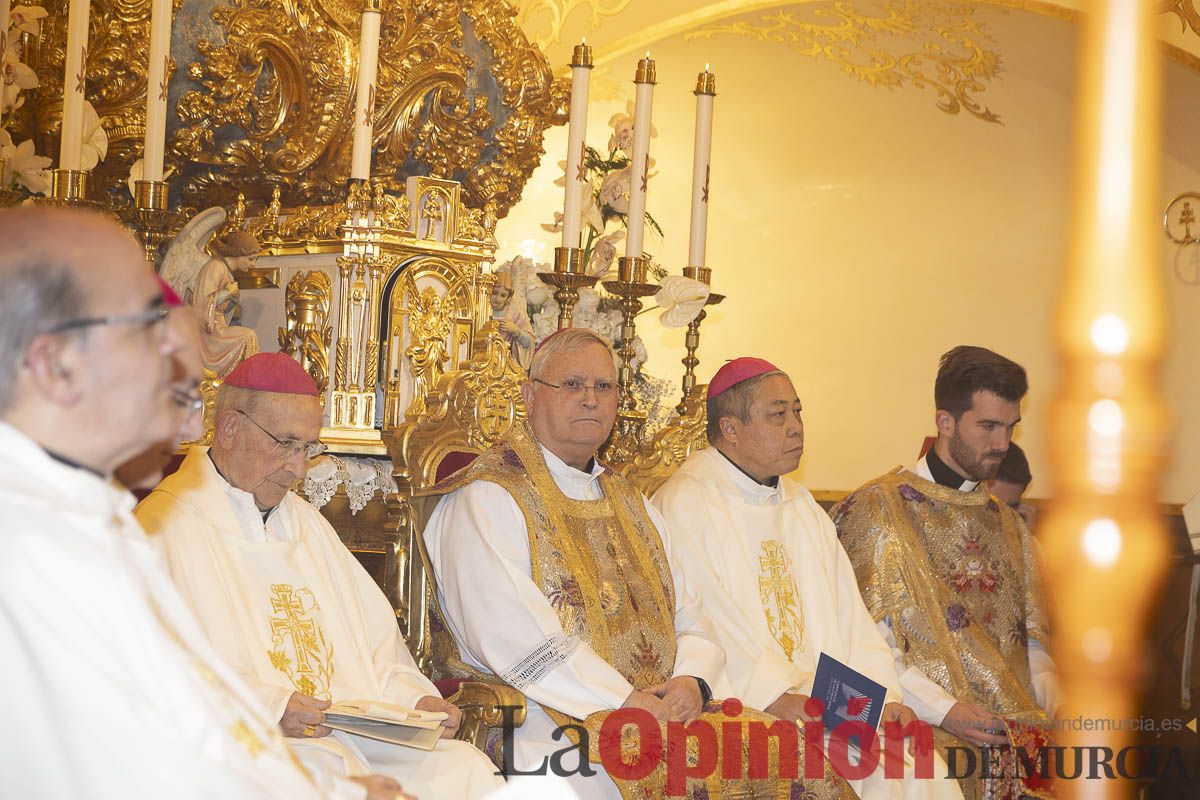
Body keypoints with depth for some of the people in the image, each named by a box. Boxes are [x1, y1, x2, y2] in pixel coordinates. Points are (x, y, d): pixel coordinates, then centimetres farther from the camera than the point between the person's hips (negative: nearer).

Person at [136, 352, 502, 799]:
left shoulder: (307, 523, 27)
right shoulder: (168, 525, -1)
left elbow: (376, 643, 25)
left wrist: (415, 698, 6)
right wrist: (268, 707, -24)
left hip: (356, 733, 7)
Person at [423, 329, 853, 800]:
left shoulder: (631, 504, 24)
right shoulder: (486, 499, -1)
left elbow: (689, 620, 17)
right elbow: (513, 636, -14)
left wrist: (692, 681, -7)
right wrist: (625, 702, -19)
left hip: (664, 712, 6)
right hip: (555, 723, -6)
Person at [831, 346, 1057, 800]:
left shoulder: (1007, 524, 22)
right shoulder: (876, 509, 0)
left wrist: (1059, 709, 0)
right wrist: (945, 711, -19)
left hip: (1017, 726, 6)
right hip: (926, 730, -6)